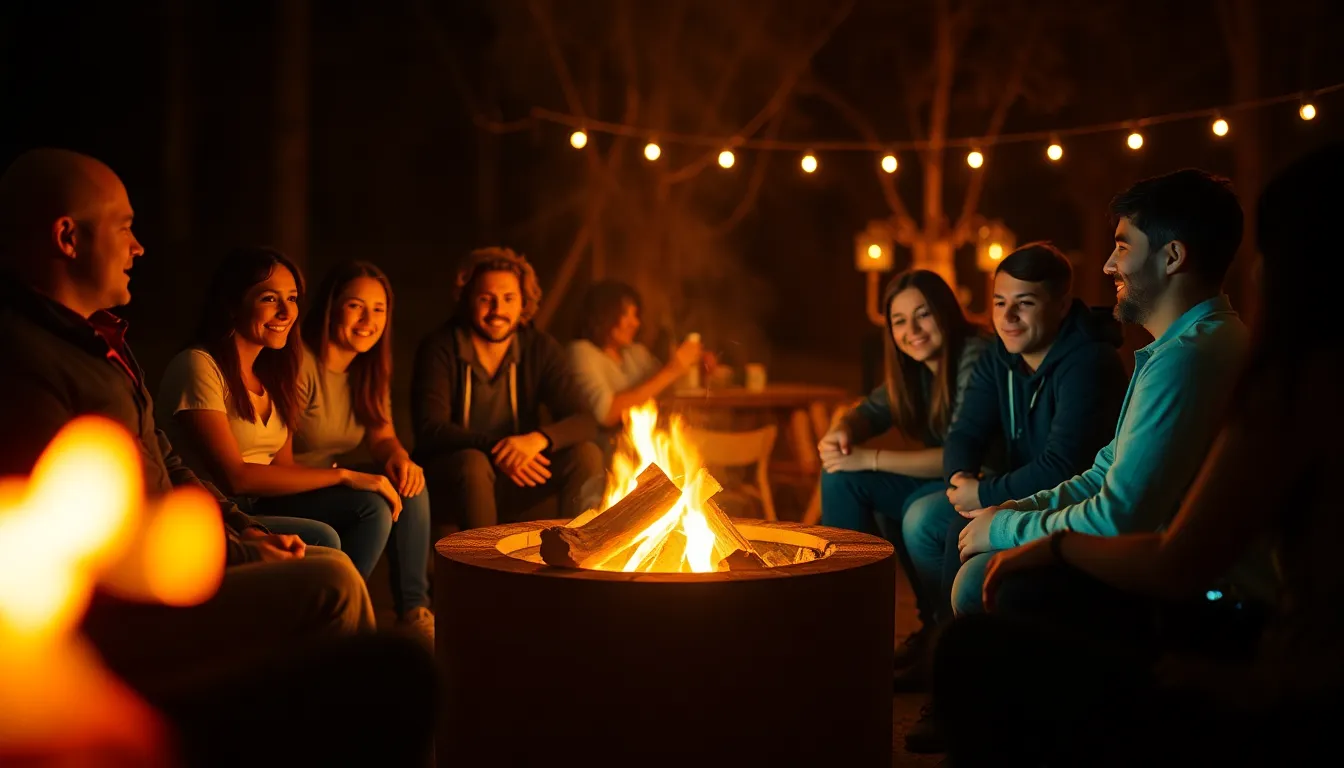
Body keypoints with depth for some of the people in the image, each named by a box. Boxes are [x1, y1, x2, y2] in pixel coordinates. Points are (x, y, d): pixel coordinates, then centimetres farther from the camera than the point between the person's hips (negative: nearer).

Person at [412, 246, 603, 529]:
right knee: (474, 463, -35)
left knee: (586, 455, -17)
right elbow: (430, 429, -20)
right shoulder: (439, 349, -9)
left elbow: (584, 421, -9)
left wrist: (538, 439, -31)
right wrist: (493, 448, -35)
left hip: (515, 486, 4)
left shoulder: (541, 349, 0)